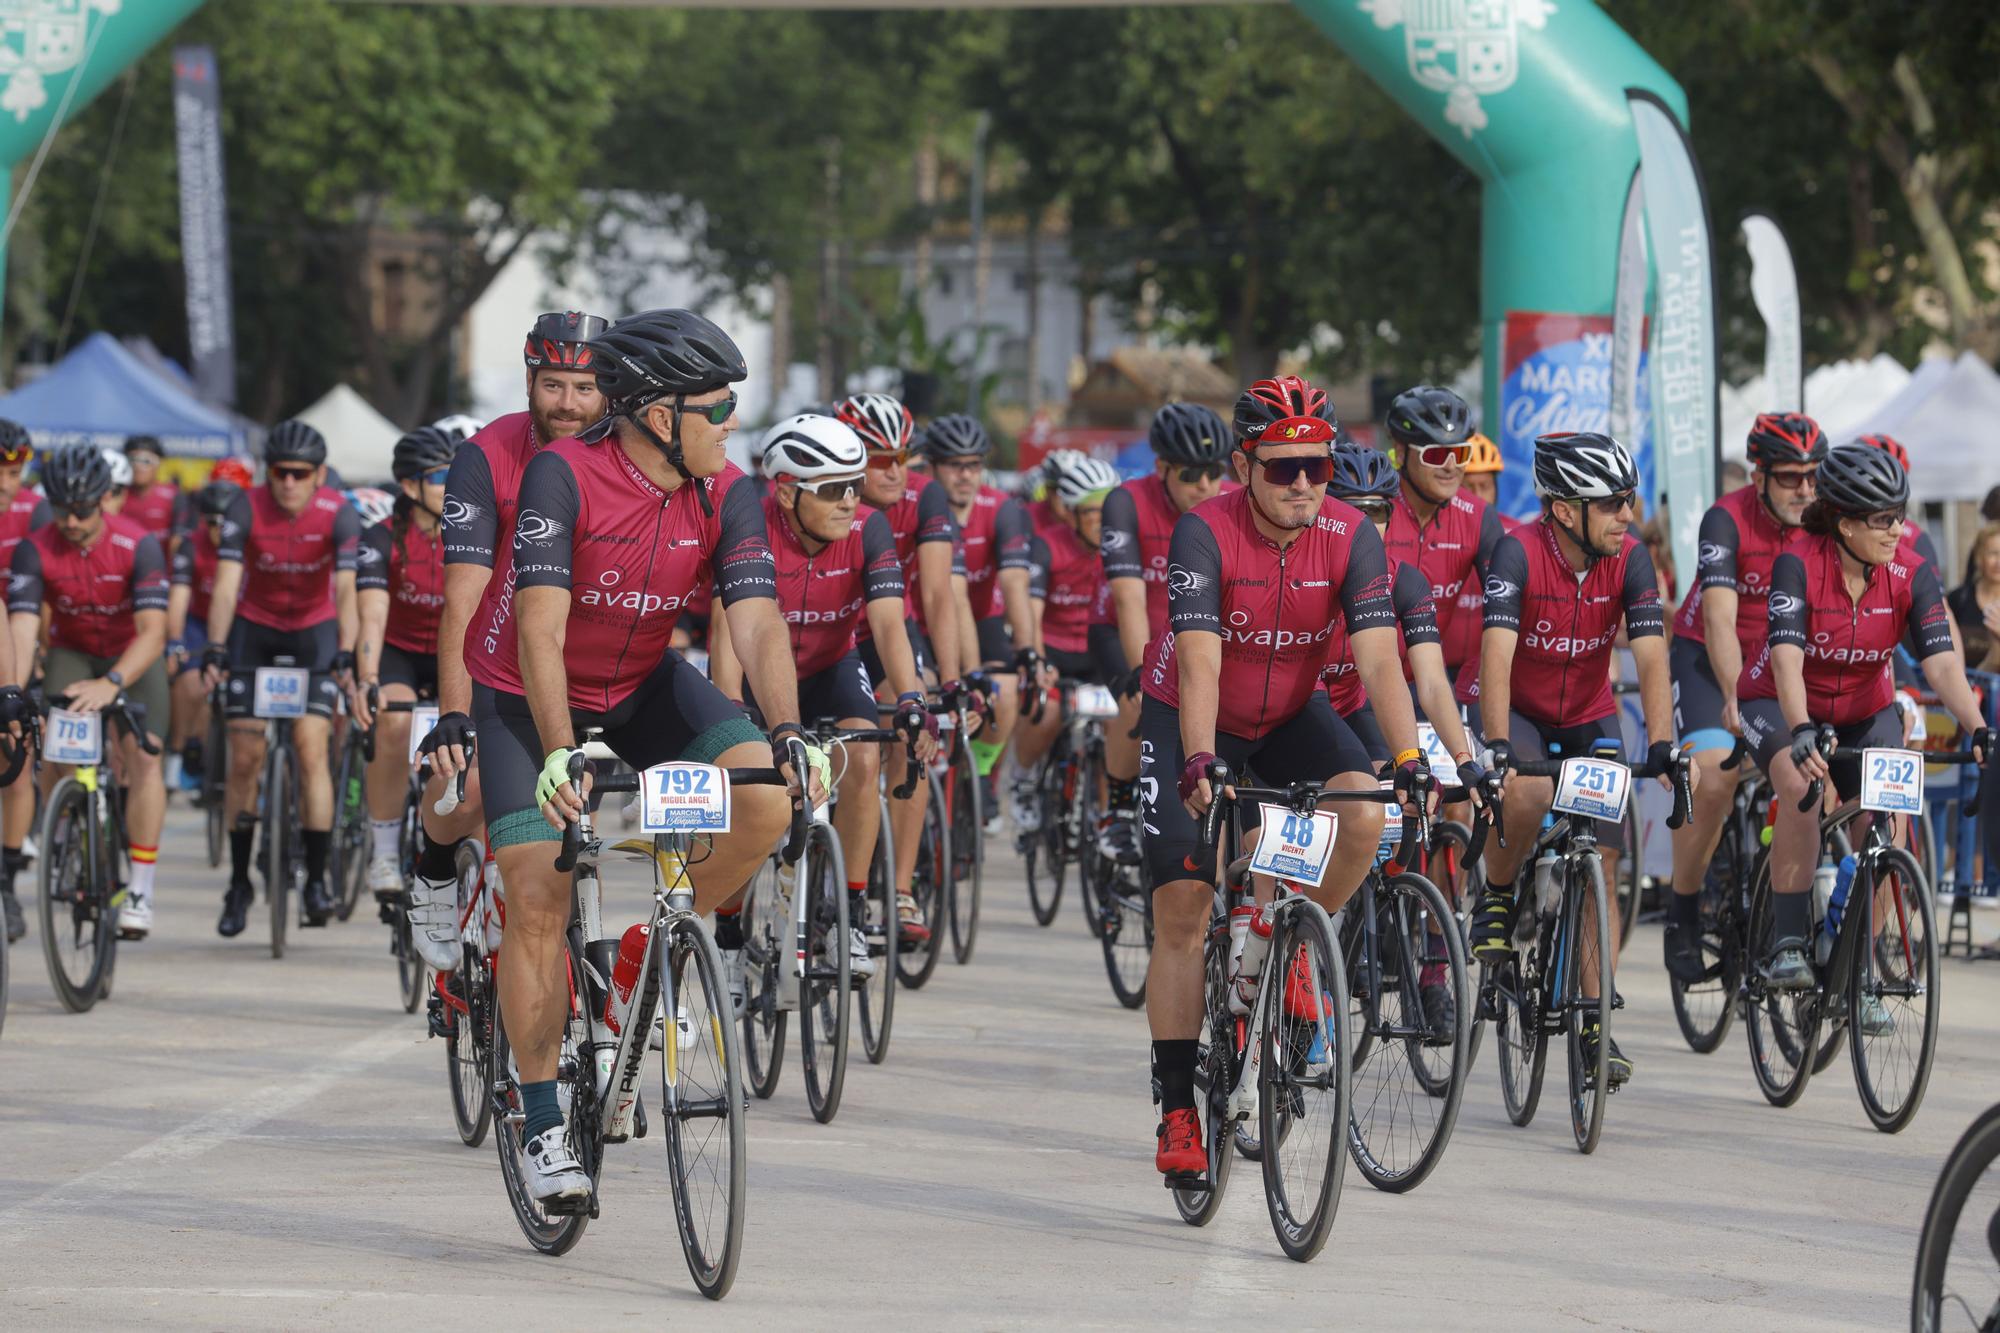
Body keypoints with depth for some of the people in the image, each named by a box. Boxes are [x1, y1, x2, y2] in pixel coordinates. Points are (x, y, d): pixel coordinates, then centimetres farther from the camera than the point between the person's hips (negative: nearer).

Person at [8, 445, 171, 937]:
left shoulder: (138, 546, -28)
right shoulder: (35, 550, -22)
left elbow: (153, 632, -35)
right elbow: (22, 625, -31)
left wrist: (111, 684, -51)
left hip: (133, 656, -2)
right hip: (72, 653, 2)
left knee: (142, 757, -20)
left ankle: (140, 891, -17)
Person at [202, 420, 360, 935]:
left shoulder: (338, 515, -21)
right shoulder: (246, 510, -21)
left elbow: (347, 590, -29)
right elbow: (226, 585, -27)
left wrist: (346, 656, -42)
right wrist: (215, 651, -38)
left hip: (314, 630, -1)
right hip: (254, 628, 1)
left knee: (311, 747, -15)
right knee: (244, 759, -2)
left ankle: (317, 879, -9)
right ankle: (239, 883, 9)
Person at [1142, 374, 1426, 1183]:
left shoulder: (1349, 537, -19)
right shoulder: (1206, 533, -26)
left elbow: (1379, 660, -26)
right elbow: (1200, 663, -34)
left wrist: (1410, 763, -38)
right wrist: (1200, 766, -48)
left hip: (1289, 718, 2)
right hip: (1191, 721, -2)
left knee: (1362, 813, -28)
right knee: (1183, 915, -9)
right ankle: (1177, 1110, -1)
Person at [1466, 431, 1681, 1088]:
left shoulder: (1628, 560, -16)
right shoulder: (1519, 553, -26)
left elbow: (1651, 657, -23)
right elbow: (1497, 652, -35)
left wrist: (1661, 748, -37)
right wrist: (1498, 749, -47)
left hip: (1589, 719, 3)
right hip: (1518, 711, -3)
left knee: (1601, 865, -6)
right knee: (1528, 794, -36)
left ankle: (1594, 1022, 1)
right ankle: (1496, 899, -8)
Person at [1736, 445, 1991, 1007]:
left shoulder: (1911, 577, -17)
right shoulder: (1798, 566, -26)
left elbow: (1942, 663, -25)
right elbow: (1786, 658, -36)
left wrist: (1978, 730, -41)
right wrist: (1801, 732, -52)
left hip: (1863, 711, 3)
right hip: (1781, 706, -3)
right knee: (1801, 786, -33)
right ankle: (1787, 943, -24)